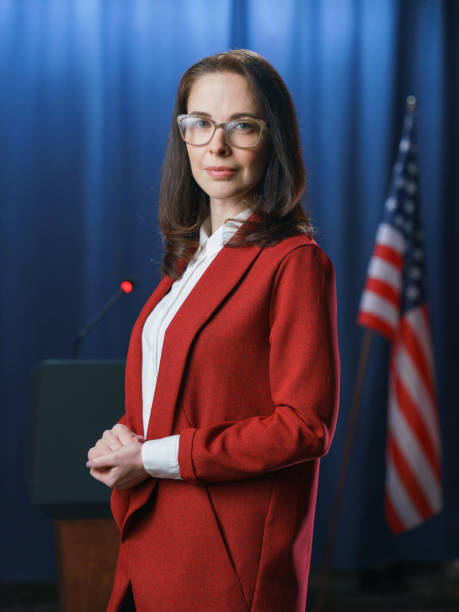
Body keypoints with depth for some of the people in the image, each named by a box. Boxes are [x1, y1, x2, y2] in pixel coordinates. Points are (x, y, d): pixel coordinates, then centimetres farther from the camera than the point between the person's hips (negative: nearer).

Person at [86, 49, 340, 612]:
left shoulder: (295, 261, -13)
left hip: (235, 552, -7)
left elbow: (306, 426, -18)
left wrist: (156, 458, -17)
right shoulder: (190, 253, 13)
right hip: (153, 539, 8)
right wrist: (124, 436, -1)